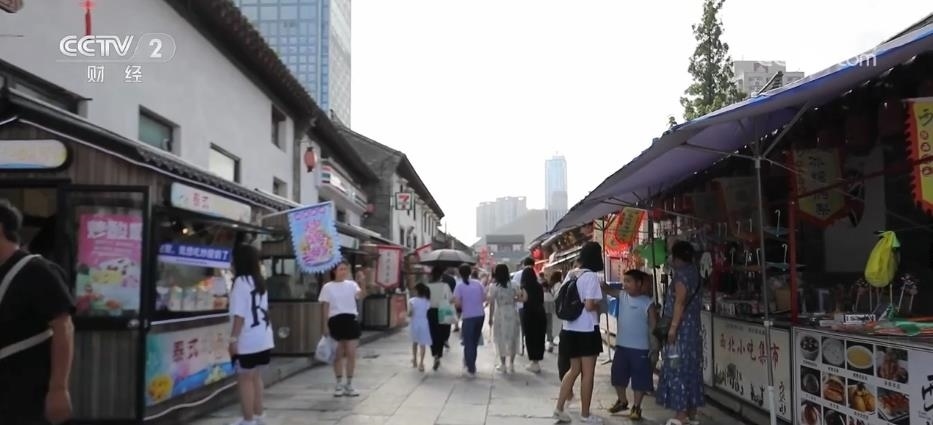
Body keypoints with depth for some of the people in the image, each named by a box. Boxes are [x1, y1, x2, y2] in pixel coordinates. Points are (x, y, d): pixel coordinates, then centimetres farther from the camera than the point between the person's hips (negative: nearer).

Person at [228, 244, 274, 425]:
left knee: (245, 378, 2)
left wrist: (233, 339, -15)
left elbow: (240, 315, -17)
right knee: (255, 376, 18)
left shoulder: (240, 282, -12)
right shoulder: (259, 282, 12)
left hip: (248, 340, -8)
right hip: (263, 338, 8)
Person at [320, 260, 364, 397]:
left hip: (351, 320, 1)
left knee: (351, 353, 1)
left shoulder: (351, 284, 6)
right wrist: (326, 325, -3)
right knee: (338, 354, 5)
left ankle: (349, 384, 12)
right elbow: (326, 308, 3)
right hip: (336, 321, -1)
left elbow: (361, 295, -13)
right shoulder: (328, 287, 2)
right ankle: (339, 384, 17)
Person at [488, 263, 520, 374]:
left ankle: (503, 364, 15)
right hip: (512, 313, 2)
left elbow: (492, 304, -7)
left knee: (501, 338, 9)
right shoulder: (513, 285, 1)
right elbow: (520, 297, -4)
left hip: (500, 314, -2)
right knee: (512, 338, 12)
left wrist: (490, 318, 1)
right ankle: (511, 364, 15)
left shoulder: (493, 287, -7)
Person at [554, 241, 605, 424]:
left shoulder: (571, 275, 9)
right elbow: (589, 305, -21)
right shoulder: (591, 276, -15)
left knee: (574, 369, 17)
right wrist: (599, 304, -2)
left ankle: (559, 408, 14)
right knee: (588, 373, 5)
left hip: (570, 329, 7)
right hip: (586, 330, -7)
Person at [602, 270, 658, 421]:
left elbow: (653, 326, -9)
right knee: (618, 376, 15)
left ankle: (636, 407, 19)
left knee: (639, 379, 4)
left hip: (640, 348, -5)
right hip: (621, 346, 5)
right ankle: (622, 401, 35)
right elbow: (607, 289, 0)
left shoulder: (648, 303, -11)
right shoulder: (622, 296, 4)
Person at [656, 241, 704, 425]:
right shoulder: (693, 271, 13)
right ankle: (692, 410, 18)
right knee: (690, 367, 12)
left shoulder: (681, 273, -14)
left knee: (678, 368, -7)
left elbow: (680, 301, -22)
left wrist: (673, 327, -24)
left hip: (681, 328, -9)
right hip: (692, 327, 9)